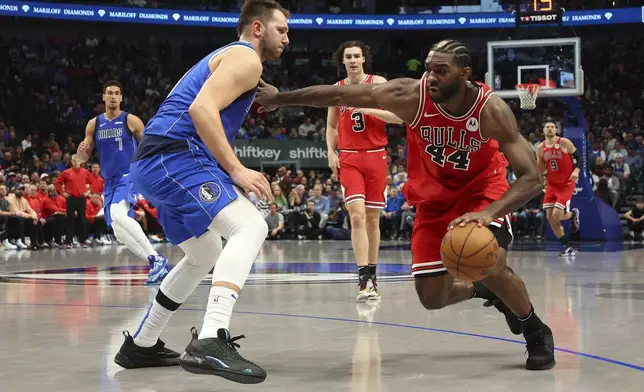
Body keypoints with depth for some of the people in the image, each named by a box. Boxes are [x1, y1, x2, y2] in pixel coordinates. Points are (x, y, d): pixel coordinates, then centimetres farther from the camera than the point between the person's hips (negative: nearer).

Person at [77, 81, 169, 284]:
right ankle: (155, 264, 13)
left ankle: (156, 258, -29)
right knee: (119, 232, 1)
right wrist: (81, 151, -12)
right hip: (109, 181, 6)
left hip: (129, 176, -6)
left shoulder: (131, 120, -4)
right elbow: (83, 157, 11)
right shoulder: (94, 124, 7)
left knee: (117, 215, -31)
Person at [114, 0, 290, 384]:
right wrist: (236, 170, -20)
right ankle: (210, 342, -38)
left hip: (155, 163, 10)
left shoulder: (225, 57, 29)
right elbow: (202, 109, -19)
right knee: (250, 227, -22)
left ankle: (140, 346, 30)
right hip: (175, 156, -10)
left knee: (205, 254, 24)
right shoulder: (246, 58, -3)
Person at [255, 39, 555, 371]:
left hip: (482, 189, -2)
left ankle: (537, 333, 1)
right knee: (432, 298, -1)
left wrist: (490, 213, -48)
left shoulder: (491, 110, -30)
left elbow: (531, 178, -31)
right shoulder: (410, 96, -27)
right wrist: (279, 99, -12)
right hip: (434, 195, 3)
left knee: (491, 265, -29)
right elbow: (337, 95, -17)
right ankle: (486, 290, 35)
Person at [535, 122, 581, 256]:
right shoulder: (540, 148, 2)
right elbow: (539, 169, 10)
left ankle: (573, 214, 21)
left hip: (566, 183, -5)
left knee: (556, 214, -17)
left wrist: (576, 170, -22)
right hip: (552, 184, 5)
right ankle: (567, 247, 10)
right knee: (550, 217, -2)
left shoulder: (565, 142, -11)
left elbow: (578, 157, -5)